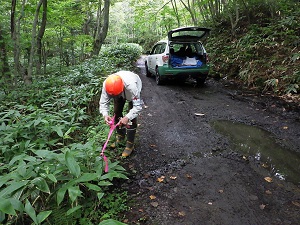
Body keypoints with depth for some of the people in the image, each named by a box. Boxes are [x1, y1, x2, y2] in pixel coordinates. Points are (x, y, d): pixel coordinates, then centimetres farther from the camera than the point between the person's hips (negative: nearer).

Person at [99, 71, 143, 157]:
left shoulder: (131, 86, -47)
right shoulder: (106, 85, -36)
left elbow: (138, 106, -43)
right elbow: (103, 102, -28)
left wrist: (127, 117, -57)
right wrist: (105, 114, -48)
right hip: (120, 90, 4)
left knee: (131, 117, -13)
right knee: (117, 112, 4)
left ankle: (130, 144, -1)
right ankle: (120, 136, 27)